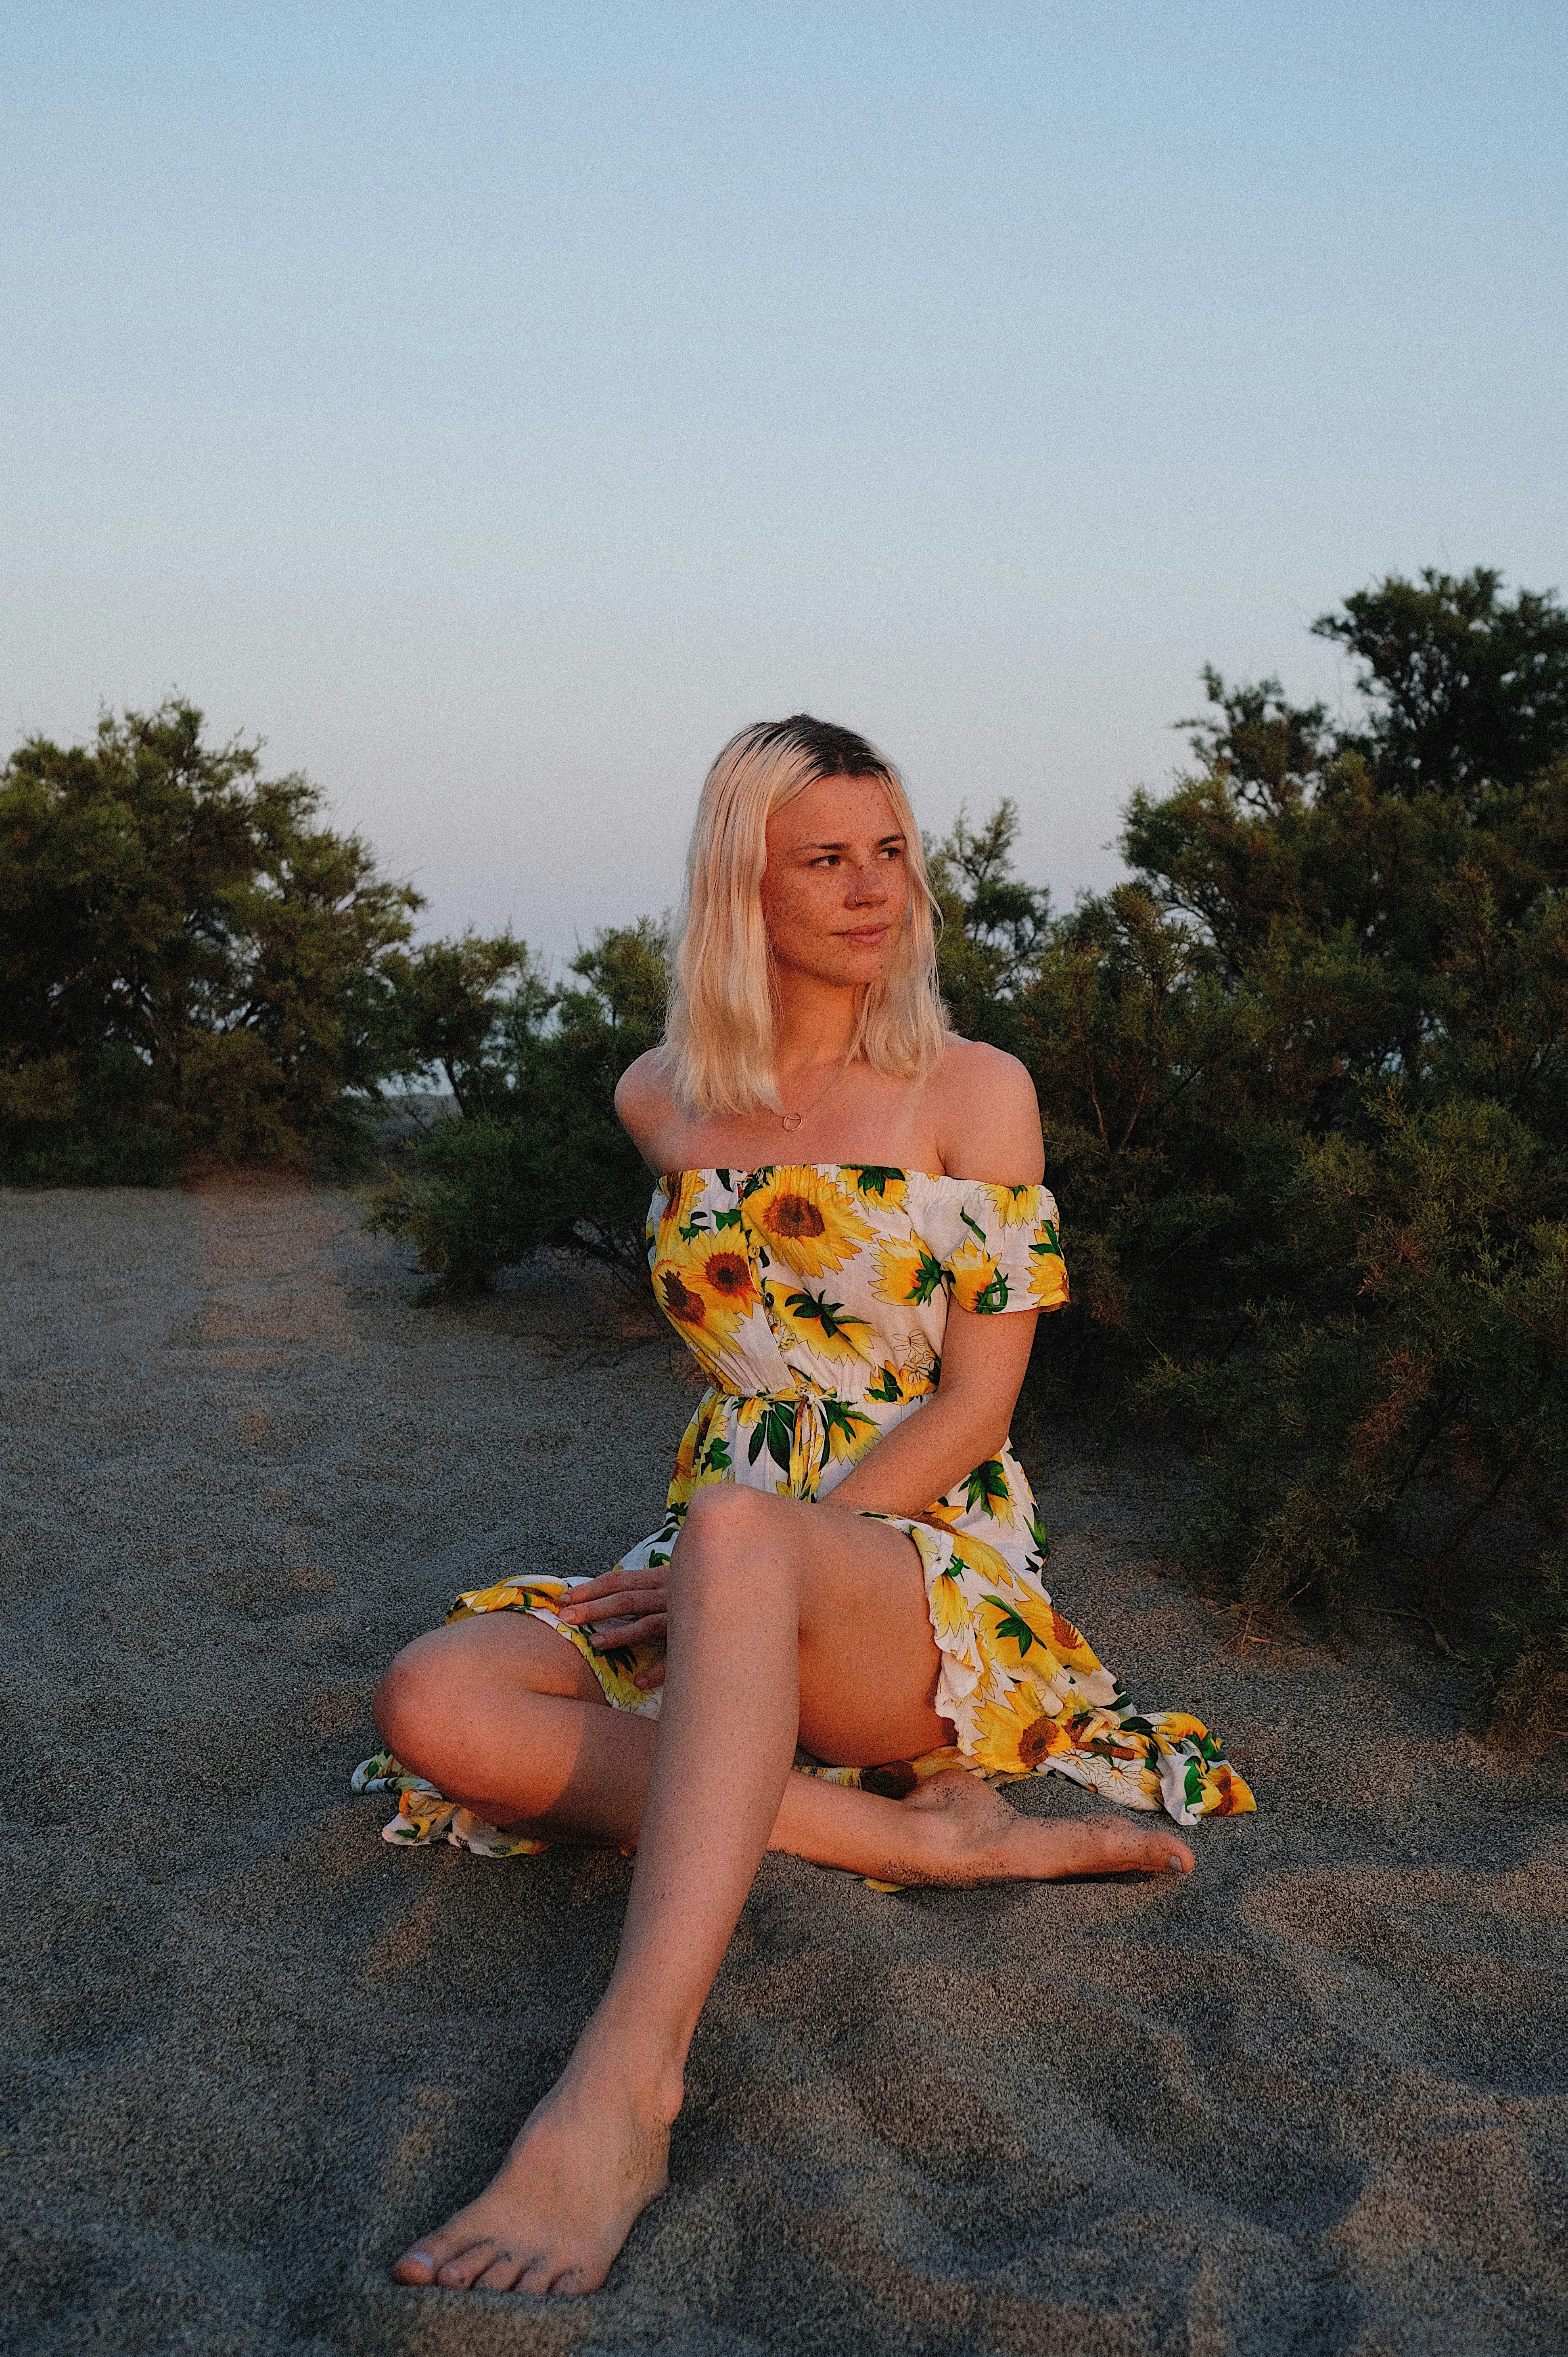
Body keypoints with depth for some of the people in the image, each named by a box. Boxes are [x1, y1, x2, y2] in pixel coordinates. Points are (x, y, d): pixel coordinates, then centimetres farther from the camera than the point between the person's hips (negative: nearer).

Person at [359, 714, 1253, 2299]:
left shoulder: (973, 1094, -1)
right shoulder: (662, 1100, 11)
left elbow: (975, 1407, -7)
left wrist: (742, 1548, -17)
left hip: (928, 1564, -4)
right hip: (719, 1578, 5)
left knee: (738, 1526, -40)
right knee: (434, 1704, -24)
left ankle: (621, 2089, -49)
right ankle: (919, 1830, -25)